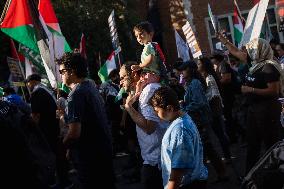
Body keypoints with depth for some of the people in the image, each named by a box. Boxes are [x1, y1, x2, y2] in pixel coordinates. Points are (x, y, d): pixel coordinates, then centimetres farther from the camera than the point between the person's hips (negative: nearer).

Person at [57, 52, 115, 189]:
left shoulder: (76, 94, -19)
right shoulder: (92, 86, 8)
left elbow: (74, 133, -25)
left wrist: (62, 147, -8)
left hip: (88, 155, -8)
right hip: (105, 148, 8)